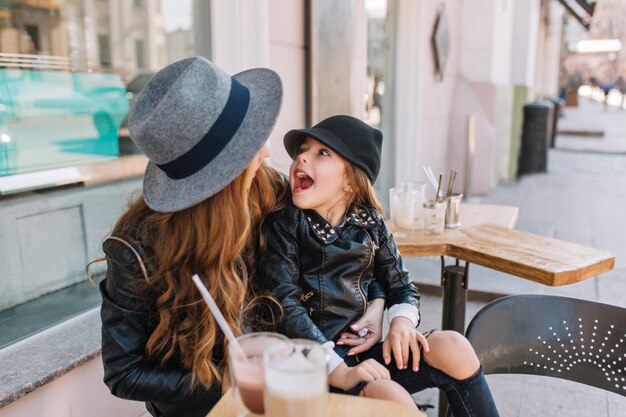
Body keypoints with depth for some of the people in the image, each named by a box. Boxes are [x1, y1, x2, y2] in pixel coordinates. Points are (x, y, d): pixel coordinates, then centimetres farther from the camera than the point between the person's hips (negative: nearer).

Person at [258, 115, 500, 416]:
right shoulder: (284, 225, -6)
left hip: (367, 348, 5)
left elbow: (401, 287, 13)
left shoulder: (369, 224, 6)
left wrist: (402, 321, -11)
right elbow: (286, 309, -14)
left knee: (454, 348, -15)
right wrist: (339, 372, -24)